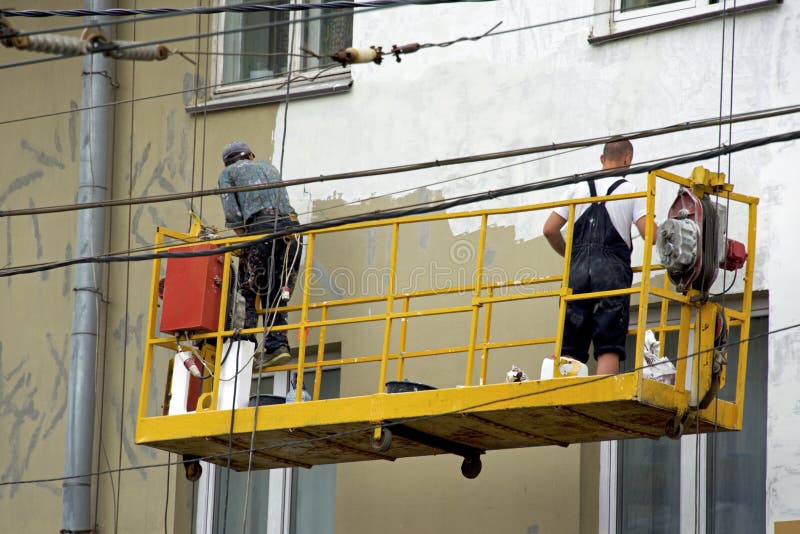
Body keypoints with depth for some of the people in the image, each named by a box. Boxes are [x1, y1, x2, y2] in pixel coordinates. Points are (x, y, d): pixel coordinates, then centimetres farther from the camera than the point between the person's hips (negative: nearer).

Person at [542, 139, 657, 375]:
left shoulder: (579, 189, 15)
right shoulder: (631, 191, 5)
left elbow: (550, 230, 10)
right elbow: (650, 236, -5)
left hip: (578, 269, 3)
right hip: (612, 270, -3)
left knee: (570, 347, 3)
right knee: (609, 348, -5)